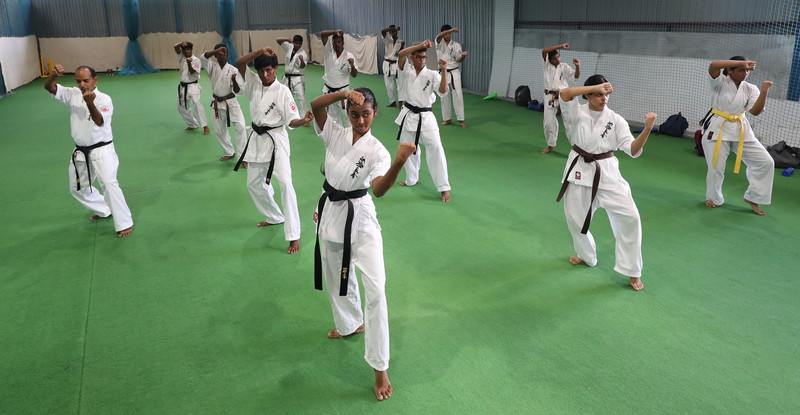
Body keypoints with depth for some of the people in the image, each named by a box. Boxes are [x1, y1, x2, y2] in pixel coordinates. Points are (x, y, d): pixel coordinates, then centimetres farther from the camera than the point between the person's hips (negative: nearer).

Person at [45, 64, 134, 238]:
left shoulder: (104, 99, -14)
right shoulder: (73, 95, 2)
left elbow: (100, 122, -28)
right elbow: (49, 87, -7)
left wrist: (90, 104, -48)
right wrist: (54, 75, -30)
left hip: (101, 150, -7)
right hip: (81, 152, 7)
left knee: (109, 183, -23)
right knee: (77, 188, 19)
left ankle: (124, 223, -17)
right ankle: (104, 210, 38)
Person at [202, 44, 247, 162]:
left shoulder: (233, 70, -7)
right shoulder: (212, 67, -3)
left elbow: (237, 91, -9)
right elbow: (203, 57, -24)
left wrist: (235, 81, -30)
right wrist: (217, 50, -37)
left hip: (231, 102, -3)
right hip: (217, 103, 3)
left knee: (240, 126, -16)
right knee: (219, 130, 13)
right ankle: (229, 153, 33)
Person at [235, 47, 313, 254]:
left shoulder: (283, 91, -11)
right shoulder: (254, 84, 3)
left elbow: (291, 121, -14)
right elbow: (239, 64, -10)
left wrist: (304, 120, -36)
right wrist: (259, 51, -21)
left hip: (276, 139, -6)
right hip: (257, 139, 6)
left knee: (285, 183, -20)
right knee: (254, 183, 18)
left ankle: (294, 235, -17)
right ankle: (275, 217, 41)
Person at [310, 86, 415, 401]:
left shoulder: (377, 151, -15)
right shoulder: (336, 134, -3)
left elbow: (379, 190, -32)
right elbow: (315, 106, -18)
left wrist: (399, 162, -49)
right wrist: (344, 93, -32)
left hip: (360, 218, -5)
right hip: (330, 213, 5)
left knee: (375, 288, -13)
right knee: (338, 279, 23)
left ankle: (380, 368, -1)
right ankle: (351, 324, 54)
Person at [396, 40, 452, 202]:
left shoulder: (432, 75, -4)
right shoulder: (407, 71, 0)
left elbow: (443, 91, -18)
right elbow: (400, 54, -18)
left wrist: (444, 71, -25)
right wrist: (420, 45, -23)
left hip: (426, 117, -3)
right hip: (409, 115, 3)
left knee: (435, 148, -13)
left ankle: (444, 187, -6)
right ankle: (412, 179, 42)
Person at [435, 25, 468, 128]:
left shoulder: (456, 45, 2)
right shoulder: (439, 43, 1)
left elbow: (459, 60, -5)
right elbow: (439, 36, -22)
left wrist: (463, 55, -28)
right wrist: (451, 29, -36)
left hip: (454, 72, -1)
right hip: (443, 72, 1)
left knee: (458, 95, -7)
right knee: (444, 96, 7)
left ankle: (461, 119, -3)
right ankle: (447, 119, 18)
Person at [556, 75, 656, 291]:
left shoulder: (616, 120, -5)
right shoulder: (577, 113, -7)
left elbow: (633, 150, -13)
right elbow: (564, 93, -28)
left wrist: (647, 129, -29)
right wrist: (597, 87, -25)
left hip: (606, 172, 0)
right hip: (580, 170, 0)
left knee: (629, 216, -11)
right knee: (574, 218, 12)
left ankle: (632, 272, 5)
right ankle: (586, 255, 44)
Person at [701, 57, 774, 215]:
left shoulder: (750, 89, 3)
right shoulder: (721, 82, -6)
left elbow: (755, 111, -9)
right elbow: (713, 66, -26)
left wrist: (764, 92, -22)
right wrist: (741, 62, -25)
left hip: (740, 130, 4)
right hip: (718, 128, -4)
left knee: (765, 161, -1)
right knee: (715, 166, 2)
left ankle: (753, 197, 14)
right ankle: (713, 197, 28)